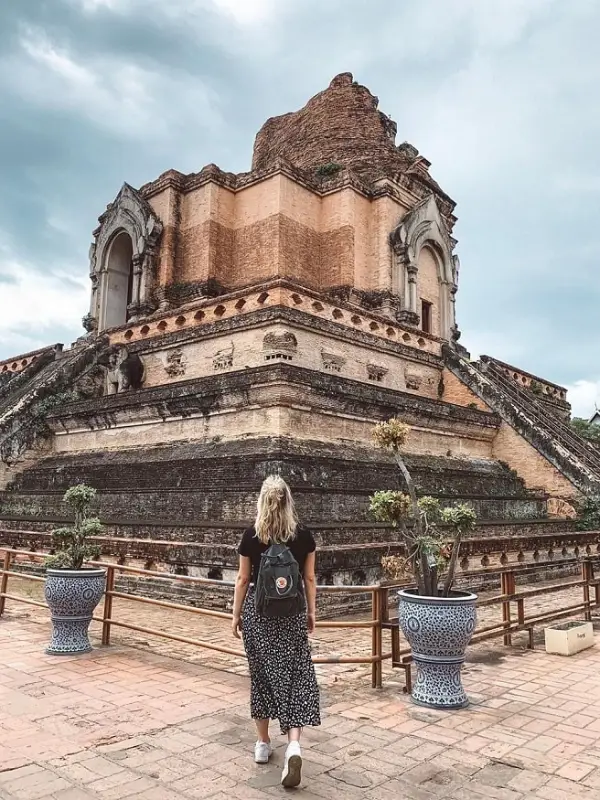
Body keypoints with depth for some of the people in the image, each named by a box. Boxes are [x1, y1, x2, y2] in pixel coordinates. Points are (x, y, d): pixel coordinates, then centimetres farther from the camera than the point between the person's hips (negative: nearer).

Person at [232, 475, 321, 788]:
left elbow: (243, 579, -2)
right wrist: (311, 612, 13)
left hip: (257, 611, 0)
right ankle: (294, 744, -9)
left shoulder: (251, 536, -7)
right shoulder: (304, 535, -5)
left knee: (262, 675, 14)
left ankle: (263, 743, 25)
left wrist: (236, 615, 8)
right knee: (295, 675, 6)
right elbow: (309, 579, 1)